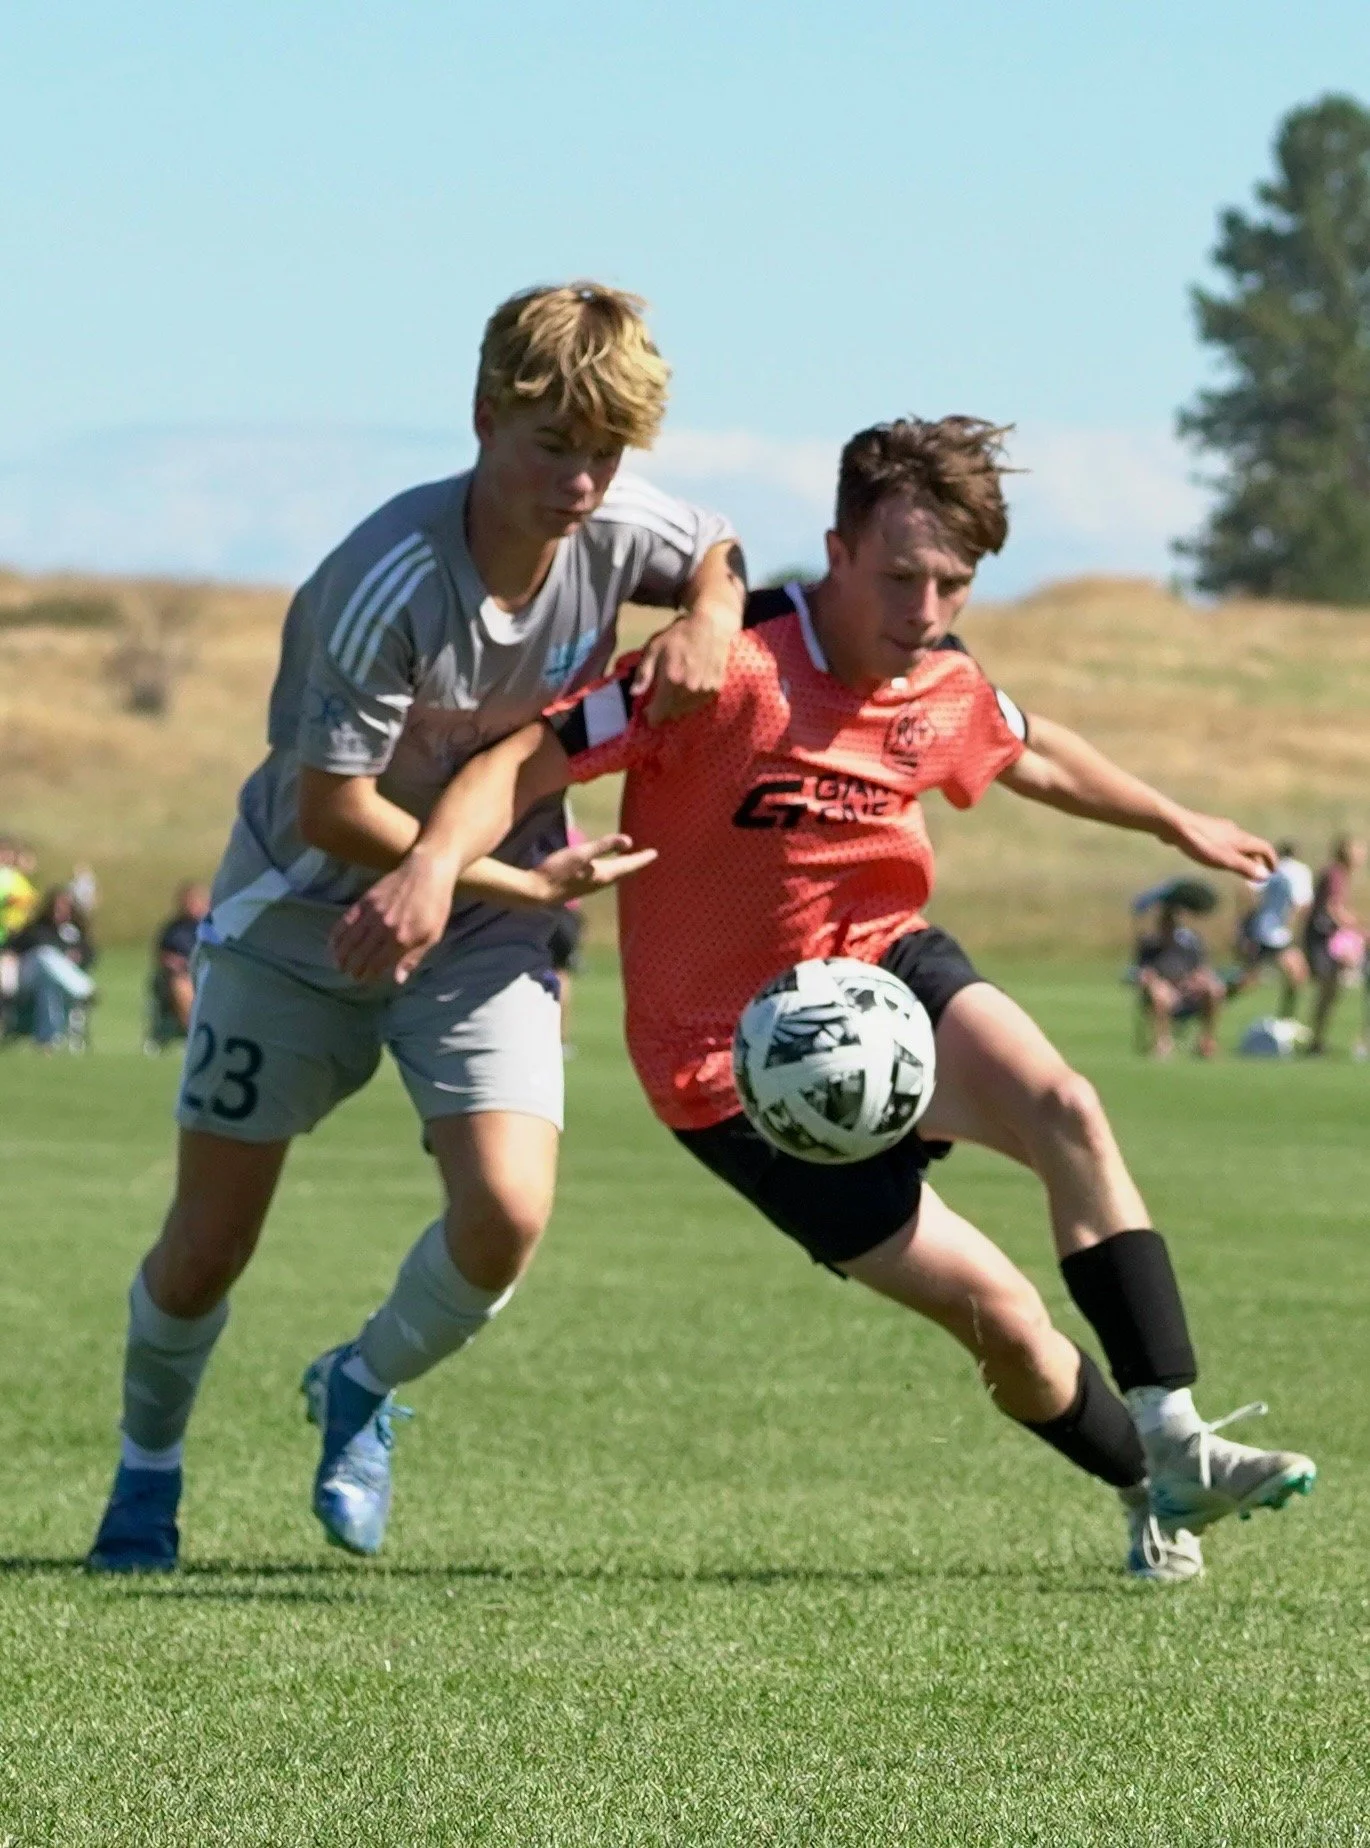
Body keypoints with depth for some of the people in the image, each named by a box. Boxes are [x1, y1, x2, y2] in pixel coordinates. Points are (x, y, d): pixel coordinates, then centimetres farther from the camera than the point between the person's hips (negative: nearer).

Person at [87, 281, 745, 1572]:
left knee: (506, 1219, -18)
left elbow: (717, 553, 12)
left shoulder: (616, 532, -14)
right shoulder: (390, 581, -30)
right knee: (207, 1246, 1)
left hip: (479, 935, 4)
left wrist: (709, 617, -12)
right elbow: (333, 811, -25)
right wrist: (523, 883, -19)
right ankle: (146, 1467, 32)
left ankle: (359, 1389, 14)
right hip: (300, 919, -3)